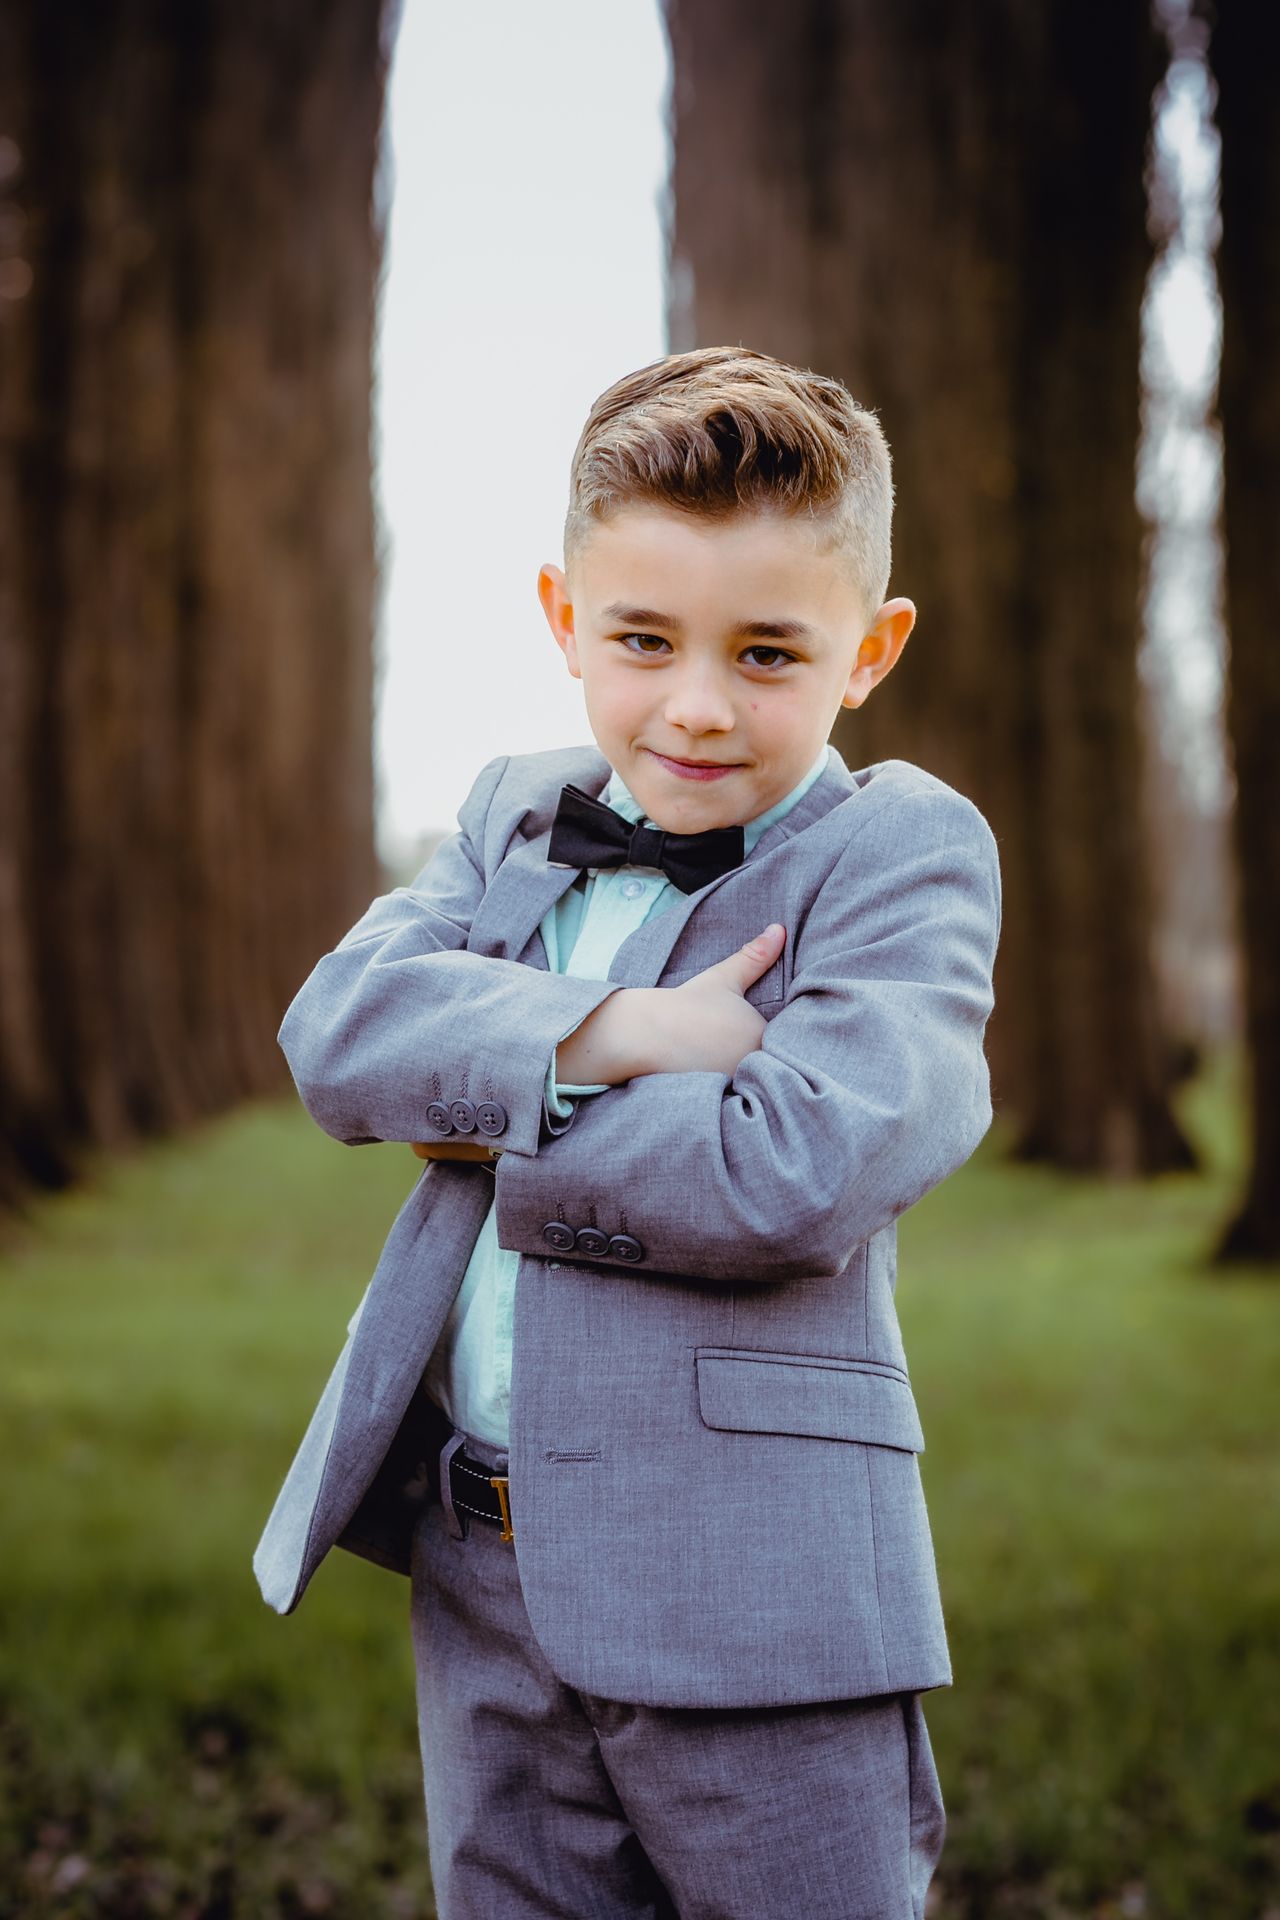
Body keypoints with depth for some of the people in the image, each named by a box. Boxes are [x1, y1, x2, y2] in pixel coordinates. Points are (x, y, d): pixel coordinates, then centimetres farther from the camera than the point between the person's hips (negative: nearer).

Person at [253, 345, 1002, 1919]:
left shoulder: (905, 849, -7)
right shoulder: (514, 811, 11)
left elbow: (797, 1173, -22)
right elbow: (336, 1030, -5)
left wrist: (485, 1119, -12)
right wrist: (605, 1032, -19)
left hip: (754, 1596, -5)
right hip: (479, 1581, 6)